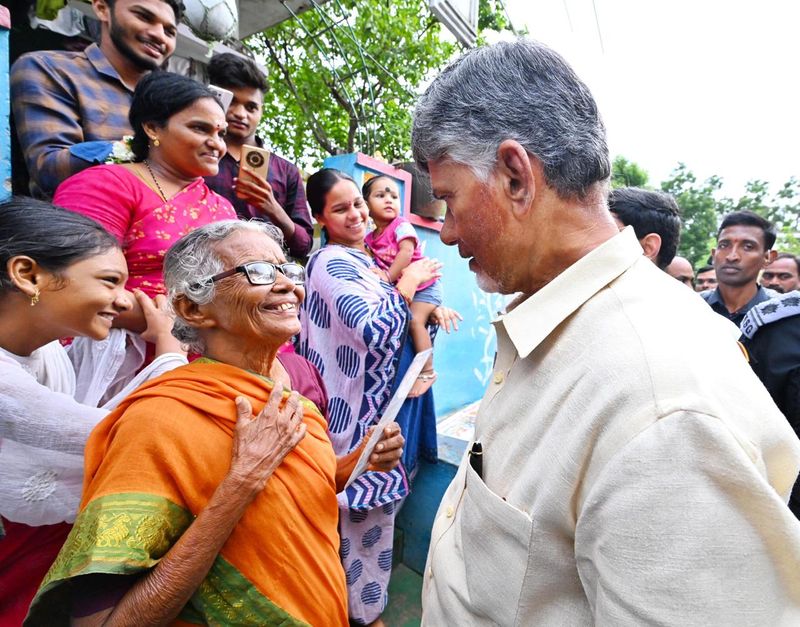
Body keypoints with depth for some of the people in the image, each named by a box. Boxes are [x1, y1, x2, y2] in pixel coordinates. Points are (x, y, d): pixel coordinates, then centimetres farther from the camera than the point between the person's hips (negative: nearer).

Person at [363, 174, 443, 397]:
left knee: (415, 320, -20)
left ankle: (427, 372, -12)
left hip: (423, 283, -7)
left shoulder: (401, 226, -12)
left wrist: (388, 276, -27)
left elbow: (407, 252, -25)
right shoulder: (369, 238, 6)